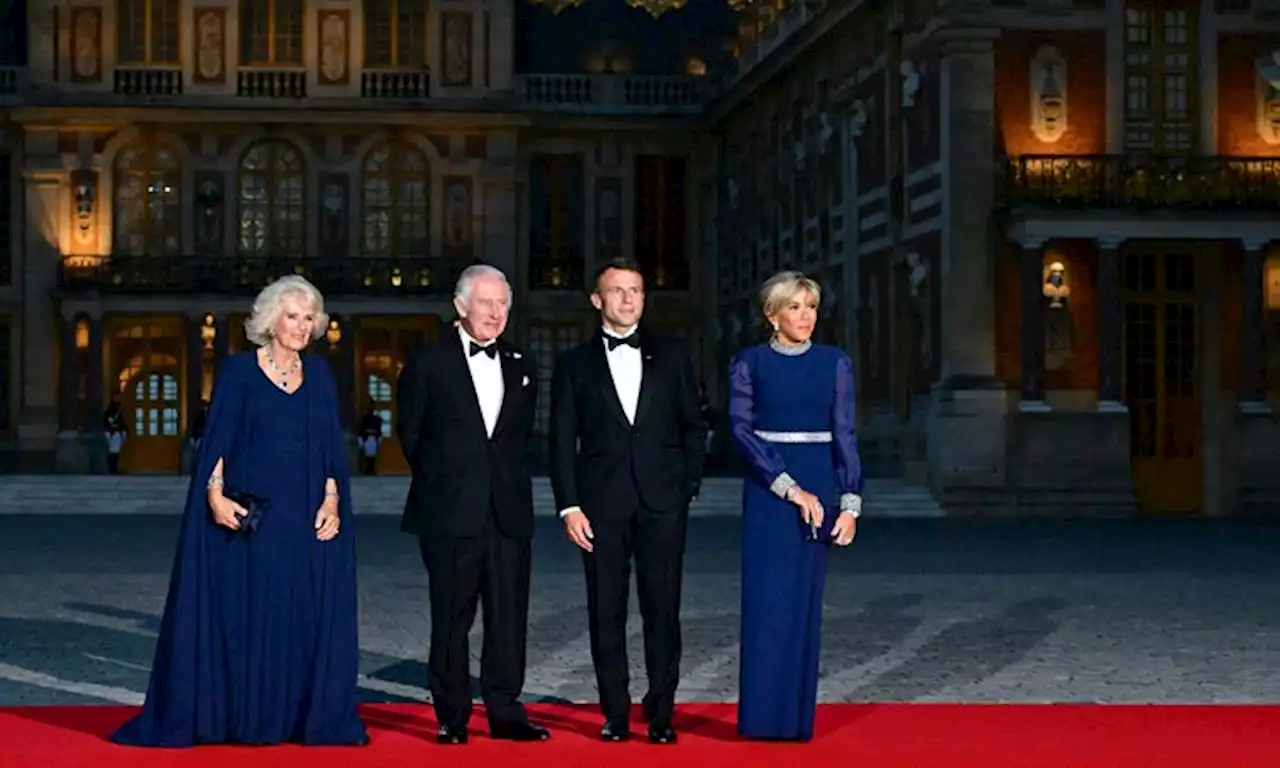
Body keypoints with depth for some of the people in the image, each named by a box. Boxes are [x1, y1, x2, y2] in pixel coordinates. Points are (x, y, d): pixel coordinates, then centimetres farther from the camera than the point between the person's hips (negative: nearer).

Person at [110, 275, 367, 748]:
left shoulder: (318, 373, 10)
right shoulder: (239, 370, 0)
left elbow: (331, 444, 7)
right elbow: (216, 439, -3)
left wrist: (332, 500, -5)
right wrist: (215, 494, -16)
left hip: (306, 518, 3)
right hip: (248, 514, -3)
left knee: (309, 614, 3)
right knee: (238, 613, 0)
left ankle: (310, 716, 11)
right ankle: (236, 716, 7)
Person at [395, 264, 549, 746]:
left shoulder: (522, 367, 13)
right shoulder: (428, 363, 1)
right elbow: (410, 433, 6)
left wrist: (507, 478, 11)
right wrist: (440, 481, 8)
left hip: (509, 511, 4)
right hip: (451, 512, -3)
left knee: (509, 617, 3)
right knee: (451, 619, 2)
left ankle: (505, 713, 11)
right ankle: (452, 718, 9)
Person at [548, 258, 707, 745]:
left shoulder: (672, 356, 10)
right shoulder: (575, 365, 7)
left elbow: (693, 426, 11)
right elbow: (563, 442, 4)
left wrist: (689, 485, 2)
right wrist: (569, 506, -4)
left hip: (663, 501, 0)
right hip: (602, 503, 0)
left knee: (662, 610, 1)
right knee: (606, 612, 3)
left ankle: (661, 713, 8)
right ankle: (615, 713, 11)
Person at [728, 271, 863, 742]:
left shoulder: (835, 364, 6)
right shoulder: (749, 364, 1)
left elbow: (844, 436, 5)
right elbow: (741, 430, -7)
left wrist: (851, 504, -3)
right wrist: (790, 489, -15)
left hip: (818, 488, 1)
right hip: (766, 490, -1)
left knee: (804, 601, 4)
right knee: (765, 600, -3)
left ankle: (797, 716, 9)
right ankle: (762, 714, 3)